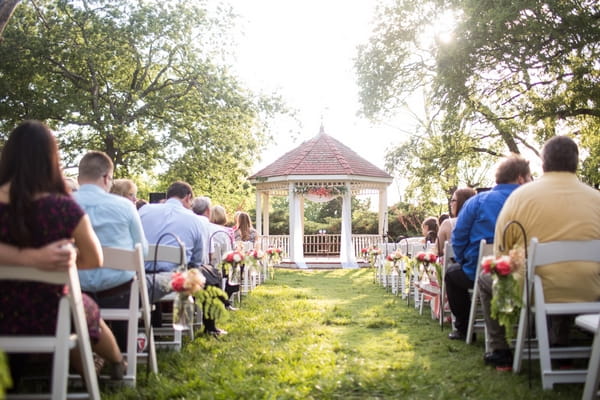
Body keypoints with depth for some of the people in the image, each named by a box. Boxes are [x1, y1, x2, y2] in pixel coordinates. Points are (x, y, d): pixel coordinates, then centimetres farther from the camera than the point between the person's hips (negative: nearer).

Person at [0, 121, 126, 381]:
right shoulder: (63, 208, -23)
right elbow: (94, 260, -12)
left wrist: (30, 258, -8)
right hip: (48, 315, -3)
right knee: (89, 311, 33)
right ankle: (118, 364, 58)